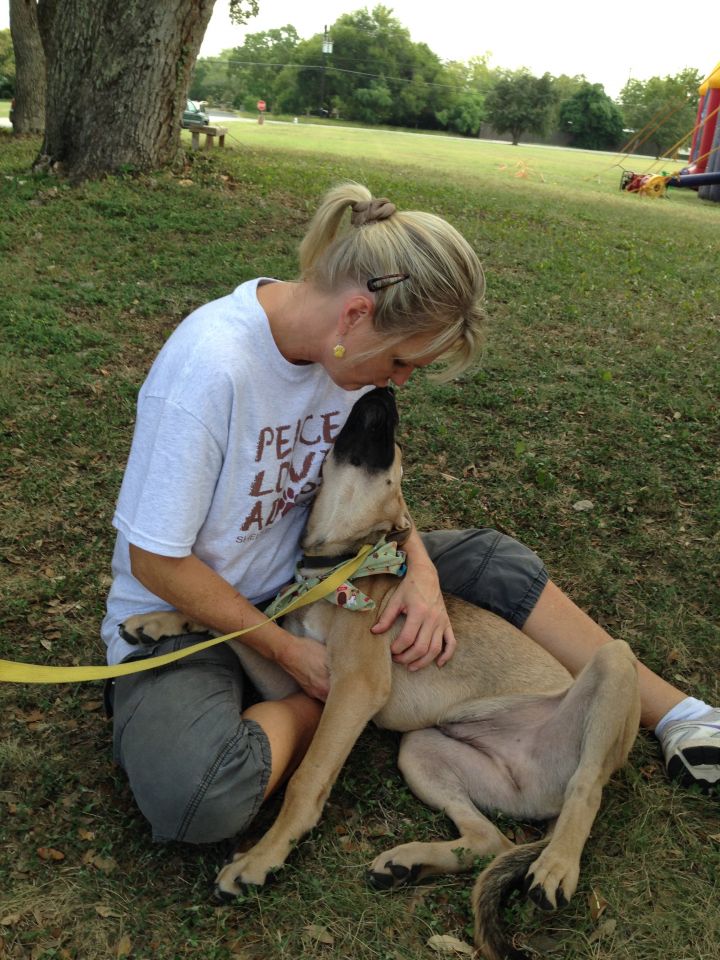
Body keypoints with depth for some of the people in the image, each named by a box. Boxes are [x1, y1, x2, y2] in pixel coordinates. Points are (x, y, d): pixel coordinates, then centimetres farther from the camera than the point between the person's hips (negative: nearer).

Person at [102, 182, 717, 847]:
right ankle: (331, 709, -5)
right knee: (196, 797, -35)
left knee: (491, 561, -3)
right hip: (187, 614, -6)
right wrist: (287, 650, -17)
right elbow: (157, 561, -23)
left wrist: (421, 570, -14)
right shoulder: (210, 365, -31)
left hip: (295, 576, 6)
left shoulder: (345, 346, -9)